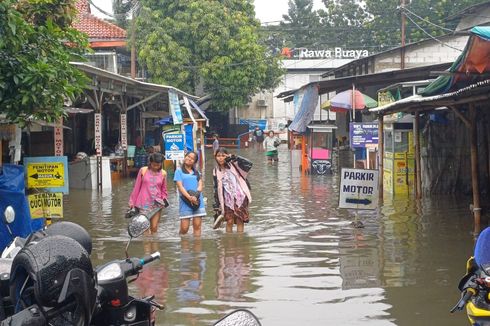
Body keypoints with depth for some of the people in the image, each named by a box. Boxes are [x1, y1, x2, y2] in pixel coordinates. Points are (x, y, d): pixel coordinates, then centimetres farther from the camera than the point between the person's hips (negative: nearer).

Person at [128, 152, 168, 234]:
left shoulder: (163, 173, 3)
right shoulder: (143, 171, -2)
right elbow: (137, 187, 5)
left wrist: (164, 199, -2)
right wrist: (132, 202, 5)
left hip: (157, 204, 2)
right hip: (144, 203, -2)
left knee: (154, 228, 3)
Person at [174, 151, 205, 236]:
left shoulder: (196, 172, 20)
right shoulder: (179, 171, 8)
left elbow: (200, 184, 9)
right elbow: (180, 186, -3)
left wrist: (195, 195, -12)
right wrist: (189, 197, -16)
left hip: (198, 201, 4)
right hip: (185, 202, -4)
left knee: (197, 226, 0)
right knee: (184, 228, -8)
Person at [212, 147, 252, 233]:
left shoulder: (233, 165, 0)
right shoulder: (216, 172, 6)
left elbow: (249, 164, -14)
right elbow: (216, 189, 8)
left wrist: (234, 157, -15)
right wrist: (217, 206, 5)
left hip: (240, 197, -1)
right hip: (228, 200, 1)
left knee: (240, 221, -1)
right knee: (229, 221, -5)